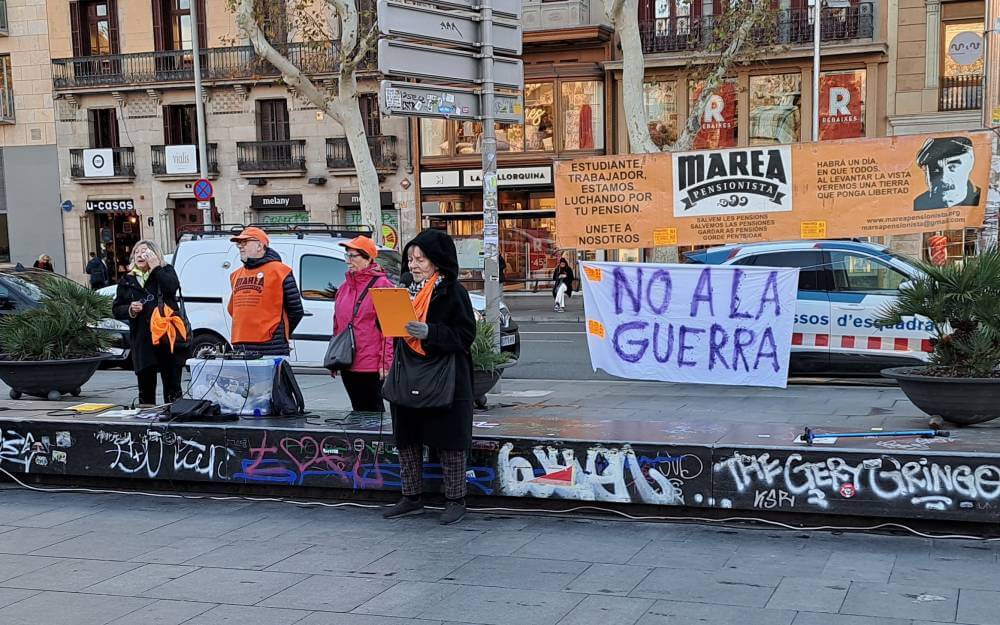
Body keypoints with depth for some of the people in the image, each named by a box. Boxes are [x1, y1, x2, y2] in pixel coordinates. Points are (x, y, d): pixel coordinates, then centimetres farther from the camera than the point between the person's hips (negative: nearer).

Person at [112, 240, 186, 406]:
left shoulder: (166, 271, 10)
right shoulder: (127, 281, 17)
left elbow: (172, 287, -12)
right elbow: (116, 309, 17)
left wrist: (155, 267, -6)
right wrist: (130, 310, -3)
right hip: (142, 340, 2)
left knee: (172, 385, 0)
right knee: (145, 385, 5)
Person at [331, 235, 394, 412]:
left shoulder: (381, 285, -9)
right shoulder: (345, 286, 13)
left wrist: (385, 362, -16)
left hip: (371, 365, -7)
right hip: (347, 363, 7)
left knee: (373, 410, 0)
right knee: (358, 410, 14)